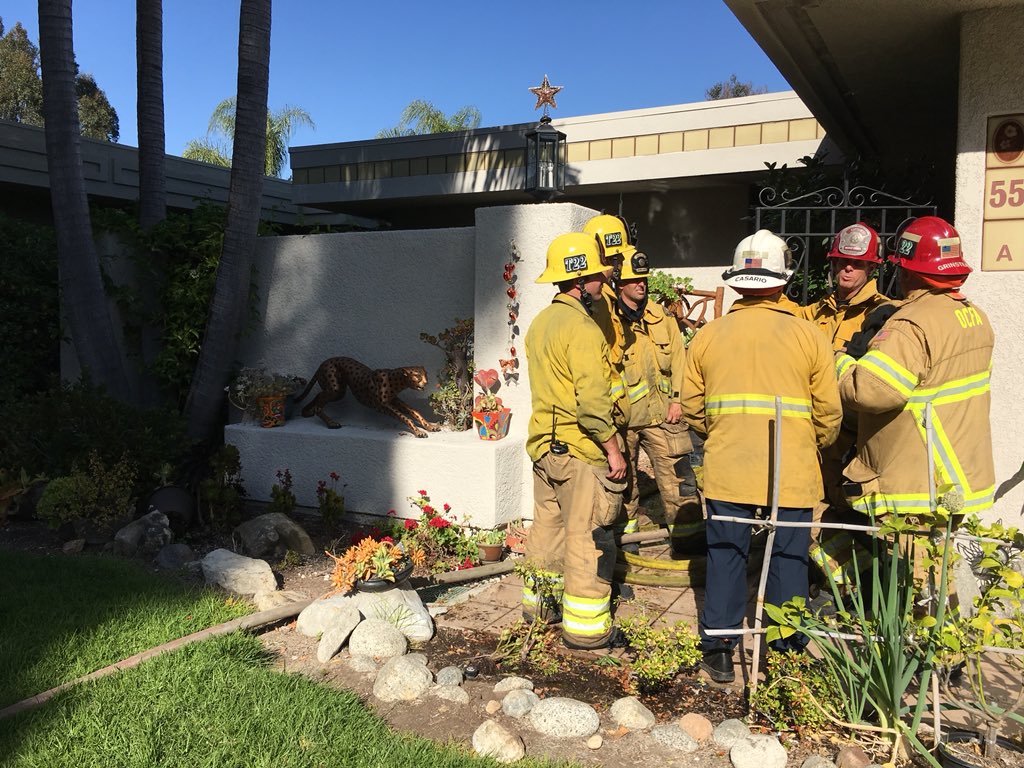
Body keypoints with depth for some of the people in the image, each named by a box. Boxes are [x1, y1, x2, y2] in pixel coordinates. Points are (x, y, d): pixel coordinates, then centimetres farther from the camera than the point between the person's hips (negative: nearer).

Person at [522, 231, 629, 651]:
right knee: (589, 536, 0)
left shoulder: (540, 322, 11)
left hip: (544, 444, 9)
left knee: (548, 524, 19)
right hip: (580, 448, -9)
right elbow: (593, 399, -24)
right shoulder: (581, 328, -18)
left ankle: (541, 601, 33)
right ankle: (585, 626, 8)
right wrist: (613, 448, -16)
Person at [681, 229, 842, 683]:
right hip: (792, 472, -1)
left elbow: (692, 407, 6)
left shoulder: (708, 336, 2)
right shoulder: (807, 336, -3)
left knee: (725, 556, 11)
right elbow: (829, 412, 0)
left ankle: (719, 649, 19)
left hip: (725, 470, 1)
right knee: (789, 559, 11)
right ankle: (789, 652, 23)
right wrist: (814, 446, 18)